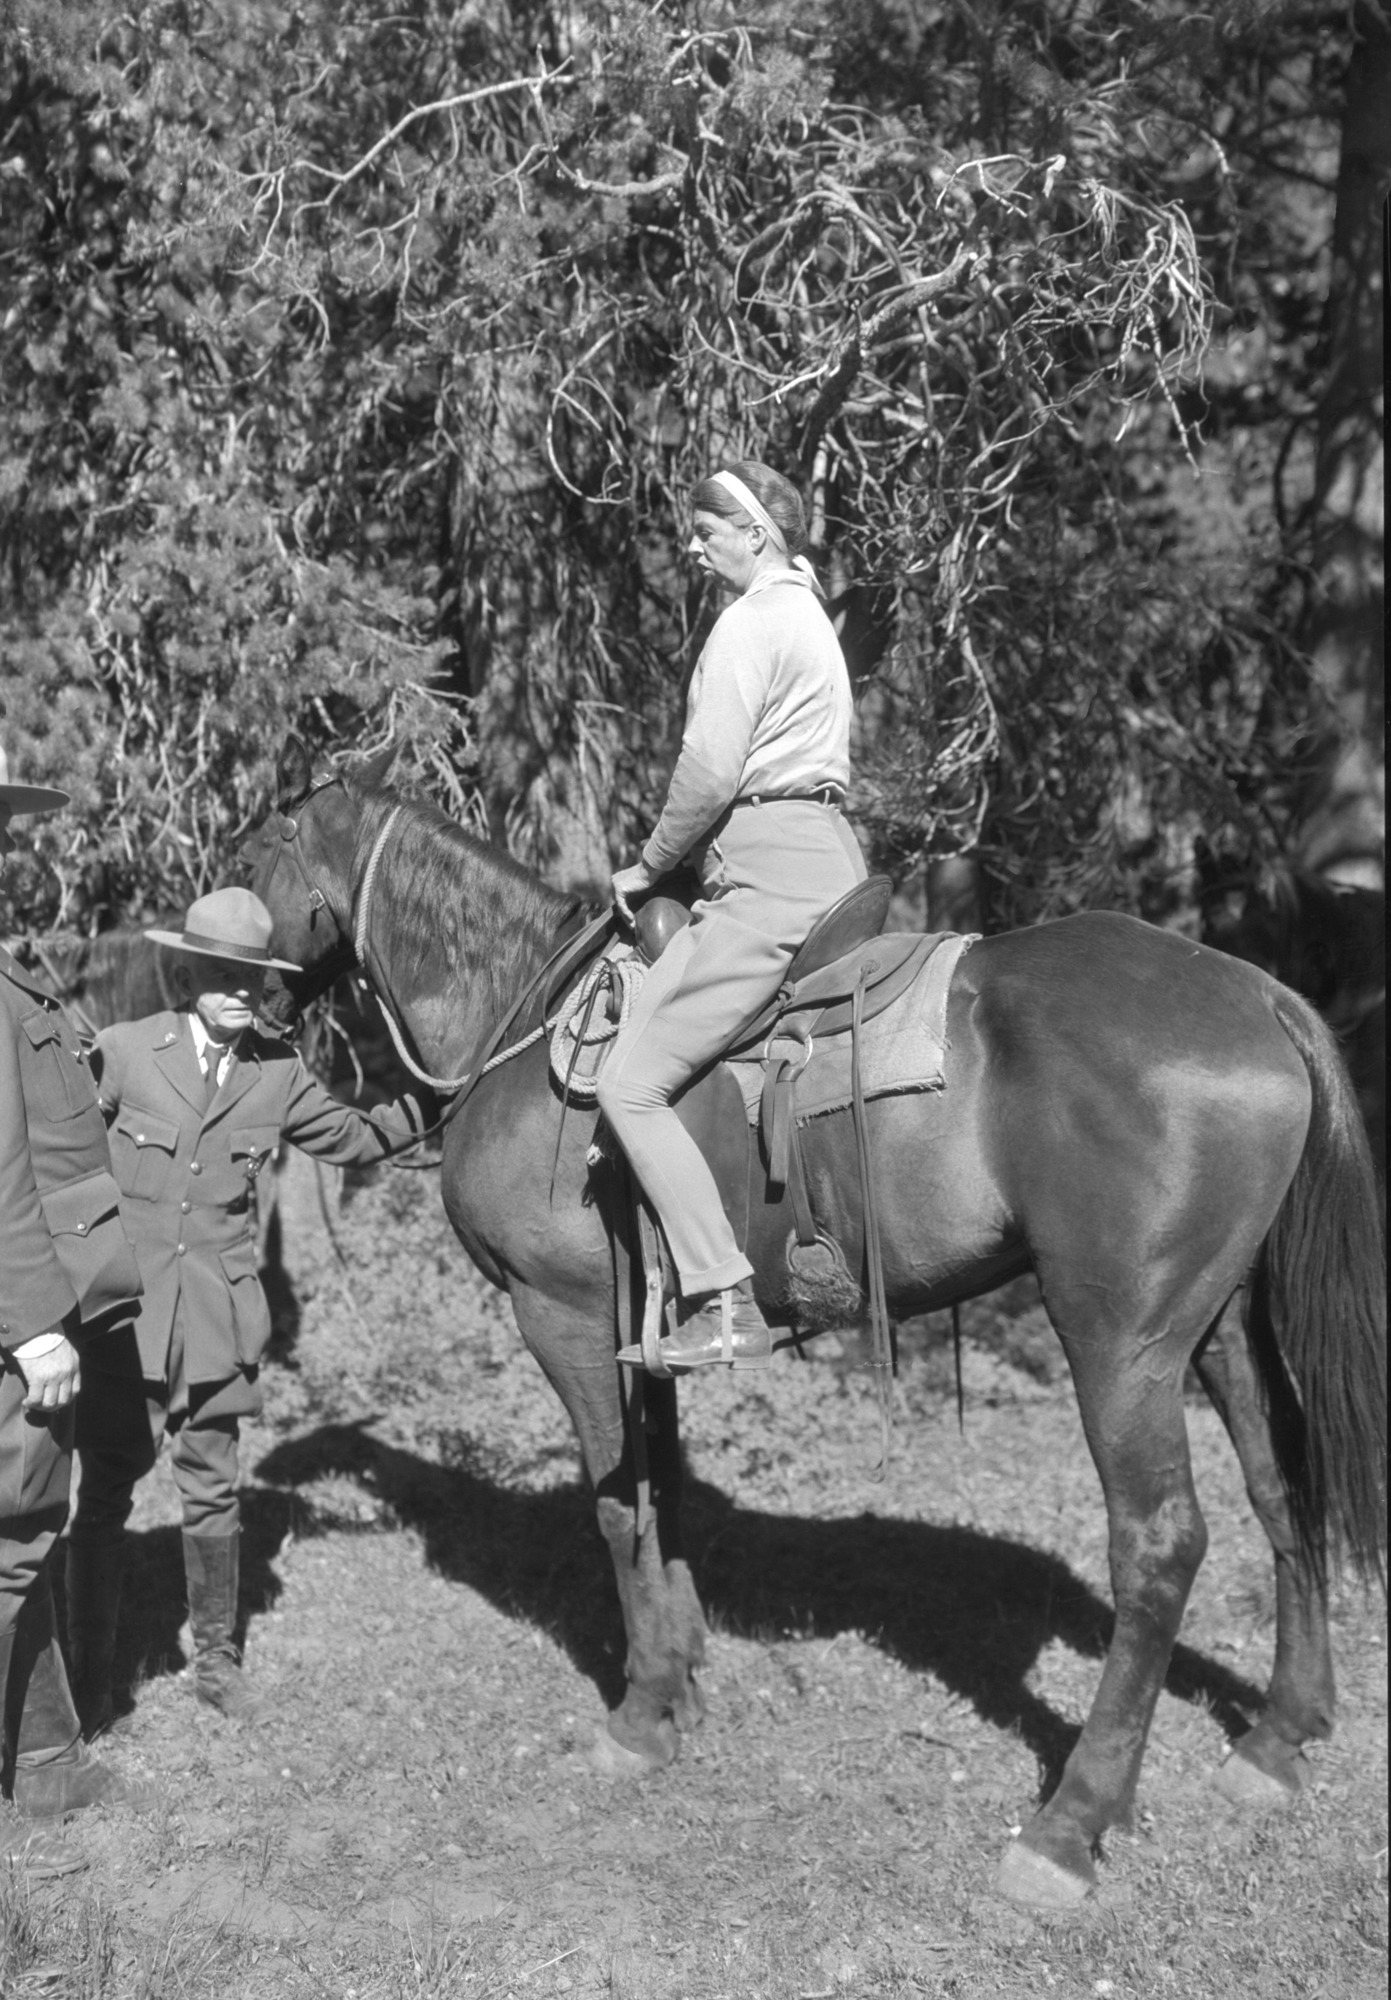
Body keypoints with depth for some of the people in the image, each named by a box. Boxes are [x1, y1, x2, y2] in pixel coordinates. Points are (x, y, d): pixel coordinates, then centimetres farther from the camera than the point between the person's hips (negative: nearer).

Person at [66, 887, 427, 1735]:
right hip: (127, 1304, -2)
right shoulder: (123, 1051, -4)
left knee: (212, 1490, 10)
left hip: (217, 1310, 2)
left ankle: (218, 1660, 26)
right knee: (105, 1492, 4)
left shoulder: (279, 1072, 3)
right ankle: (90, 1678, 16)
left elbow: (354, 1138, 16)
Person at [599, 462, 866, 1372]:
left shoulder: (752, 621, -9)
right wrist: (685, 864, 21)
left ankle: (727, 1309, -18)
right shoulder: (807, 615, 22)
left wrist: (651, 867, -1)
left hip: (771, 874, -11)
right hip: (827, 859, 11)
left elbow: (710, 774, -16)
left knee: (632, 1085, -12)